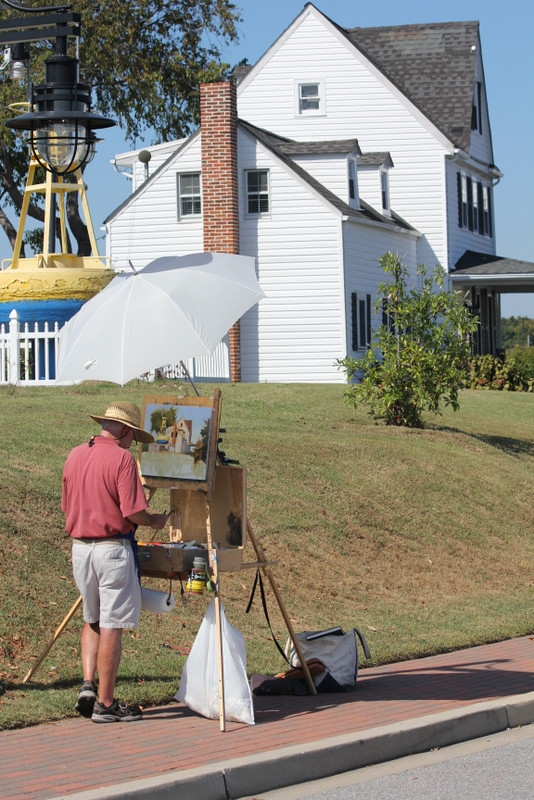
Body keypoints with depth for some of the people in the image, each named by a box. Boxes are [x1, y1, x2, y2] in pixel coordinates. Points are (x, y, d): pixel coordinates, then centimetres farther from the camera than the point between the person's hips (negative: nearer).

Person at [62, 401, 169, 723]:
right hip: (113, 548, -7)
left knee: (92, 621, 21)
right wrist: (155, 521, 2)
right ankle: (105, 704, 4)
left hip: (80, 548, 7)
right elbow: (133, 512, -17)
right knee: (111, 627, 0)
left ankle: (88, 684, 7)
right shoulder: (122, 458, -12)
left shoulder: (75, 455, 8)